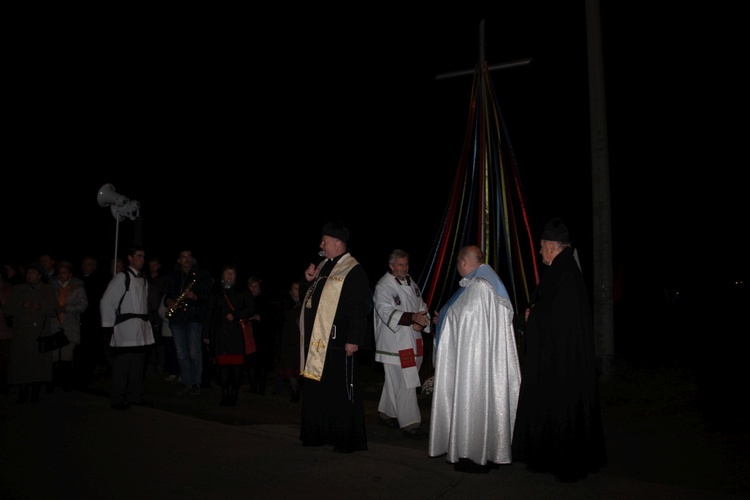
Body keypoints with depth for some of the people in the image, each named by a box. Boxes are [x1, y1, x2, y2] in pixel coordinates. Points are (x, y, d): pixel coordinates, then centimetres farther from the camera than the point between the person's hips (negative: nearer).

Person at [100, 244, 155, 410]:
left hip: (141, 327, 7)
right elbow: (106, 302, -7)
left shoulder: (143, 280, 16)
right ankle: (117, 399, 4)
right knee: (122, 364, -5)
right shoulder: (122, 277, -5)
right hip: (125, 327, -7)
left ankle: (135, 396, 20)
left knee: (138, 364, 10)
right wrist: (110, 325, -9)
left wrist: (146, 321, 12)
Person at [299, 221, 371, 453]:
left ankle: (348, 439, 11)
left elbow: (360, 308, -17)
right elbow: (305, 296, 24)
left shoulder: (353, 271, -12)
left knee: (341, 391, -1)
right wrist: (308, 280, 4)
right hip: (316, 340, 9)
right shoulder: (323, 266, 15)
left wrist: (354, 339, -20)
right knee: (316, 389, 15)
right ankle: (317, 433, 28)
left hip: (338, 341, -9)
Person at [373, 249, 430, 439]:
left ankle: (386, 414, 31)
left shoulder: (411, 283, 13)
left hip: (412, 341, 8)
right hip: (394, 343, -8)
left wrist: (421, 322, -8)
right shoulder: (383, 287, -11)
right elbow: (387, 313, -22)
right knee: (405, 384, -8)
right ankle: (410, 424, -2)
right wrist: (412, 317, -35)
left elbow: (422, 307, 14)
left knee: (394, 382, 17)